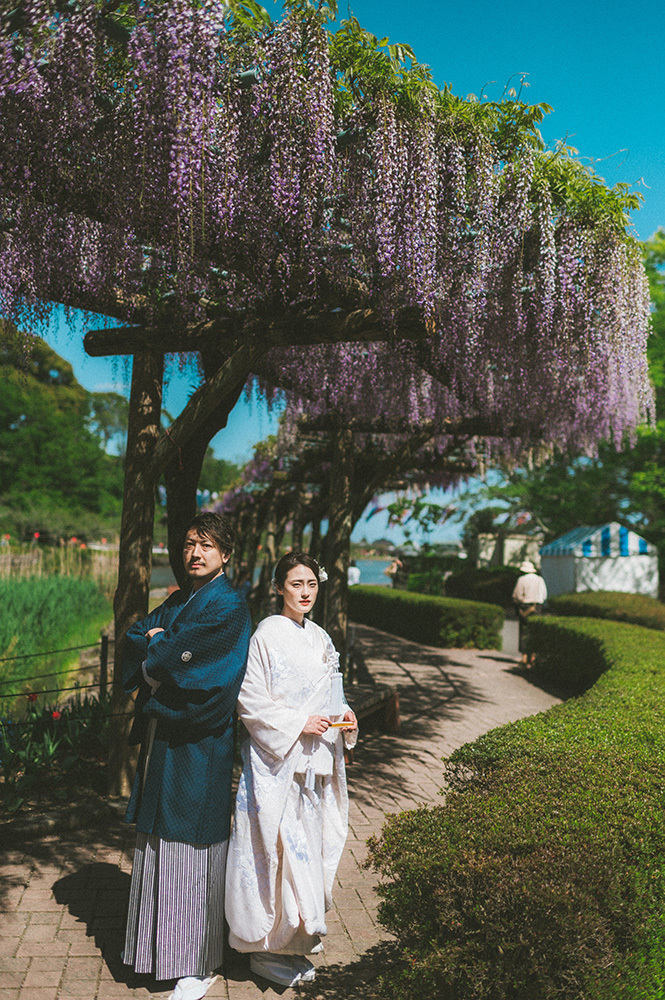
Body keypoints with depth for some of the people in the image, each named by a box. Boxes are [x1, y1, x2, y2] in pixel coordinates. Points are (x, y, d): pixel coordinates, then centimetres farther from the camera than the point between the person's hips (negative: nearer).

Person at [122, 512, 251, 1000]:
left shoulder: (229, 607, -13)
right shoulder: (178, 602, 13)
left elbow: (183, 657, -20)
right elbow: (135, 638, 6)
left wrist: (157, 647, -4)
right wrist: (157, 641, -12)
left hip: (199, 744, -8)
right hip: (162, 735, 8)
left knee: (194, 842, 1)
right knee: (159, 837, 17)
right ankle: (157, 941, 34)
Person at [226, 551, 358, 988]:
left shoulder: (319, 638, 11)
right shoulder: (267, 634, -11)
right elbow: (250, 699, -14)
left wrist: (342, 715, 1)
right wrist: (297, 724, -19)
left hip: (314, 757, 7)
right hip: (276, 759, -7)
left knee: (308, 844, 14)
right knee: (280, 848, -3)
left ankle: (298, 932, 30)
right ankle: (266, 947, 12)